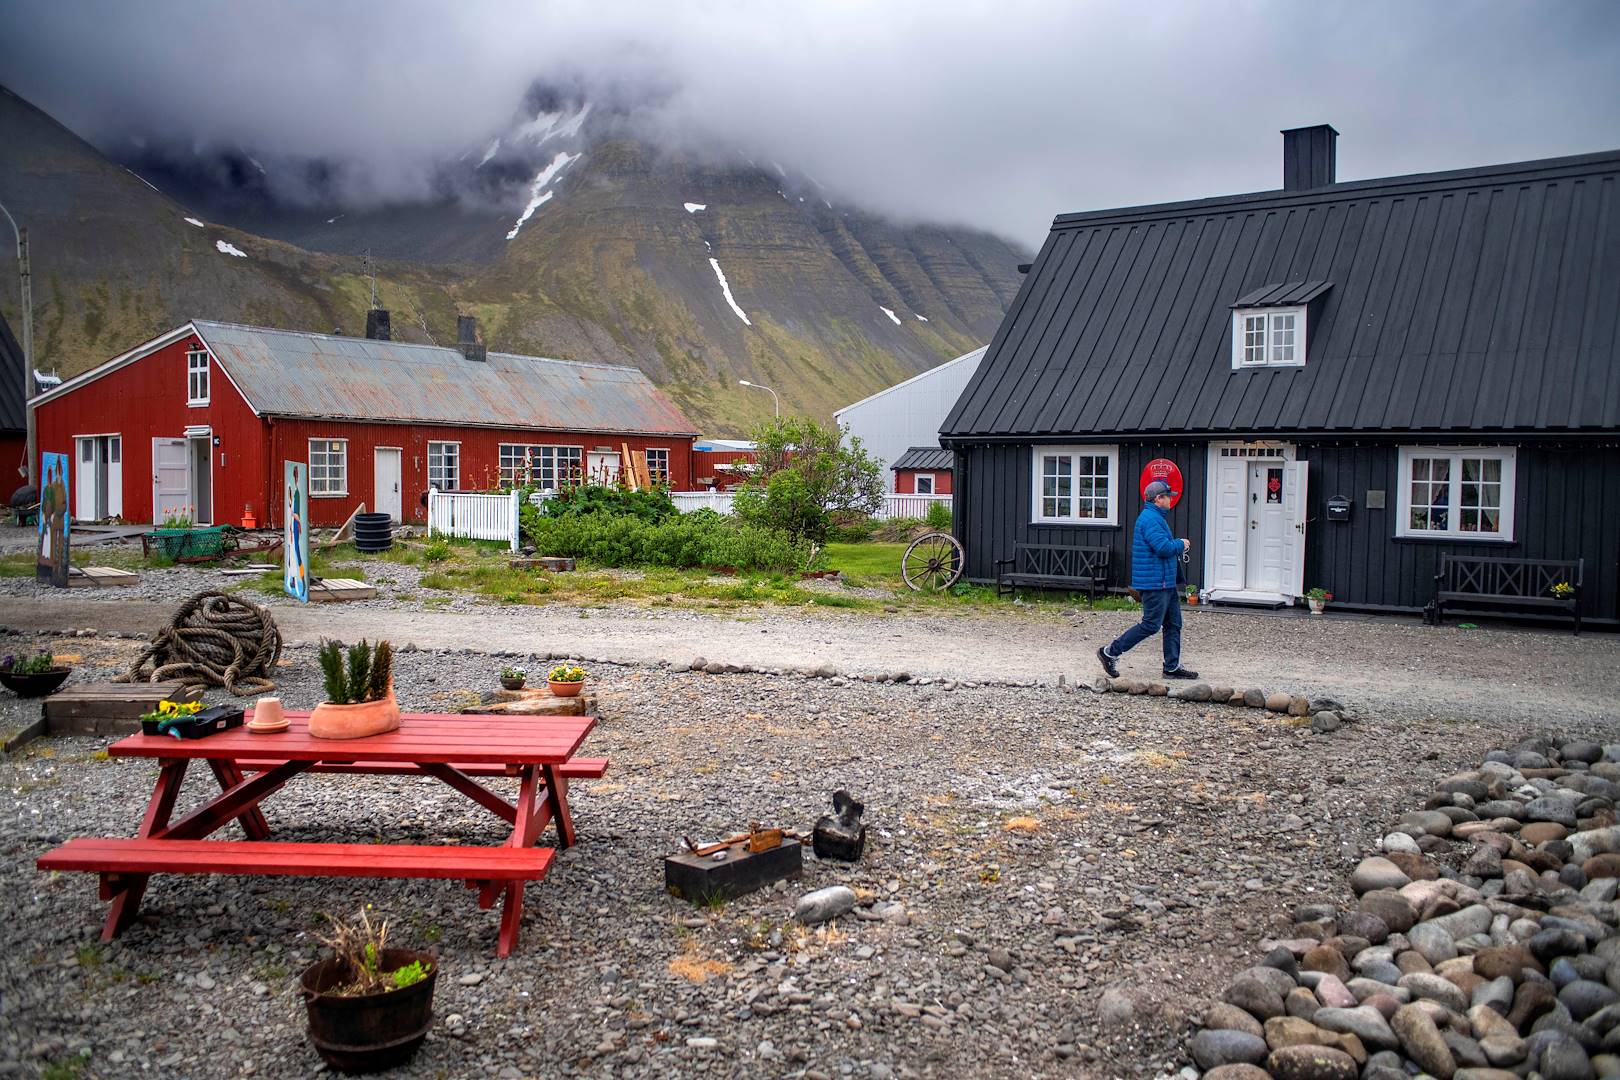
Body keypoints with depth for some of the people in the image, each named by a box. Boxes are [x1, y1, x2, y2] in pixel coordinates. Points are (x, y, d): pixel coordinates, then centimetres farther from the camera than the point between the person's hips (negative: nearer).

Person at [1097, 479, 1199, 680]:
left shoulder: (1157, 517, 18)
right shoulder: (1150, 519, -17)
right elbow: (1164, 548, -25)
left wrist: (1177, 547, 9)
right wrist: (1181, 544, -7)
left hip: (1166, 582, 11)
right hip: (1155, 582, -11)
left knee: (1173, 624, 11)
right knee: (1151, 625, -7)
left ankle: (1172, 667, 16)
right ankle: (1110, 652, 0)